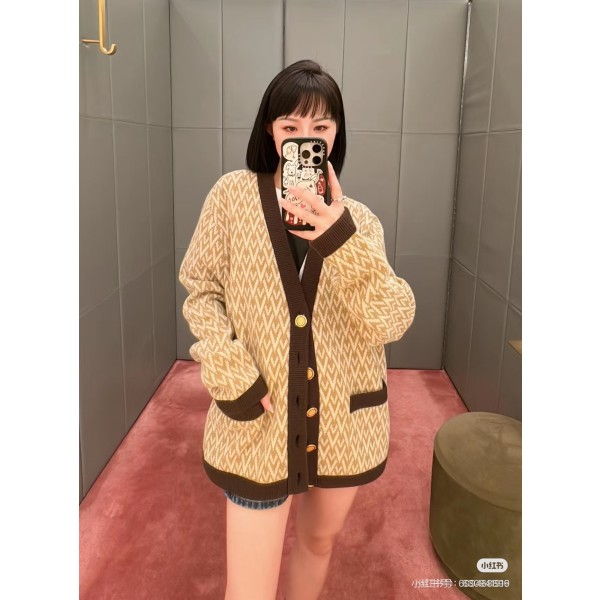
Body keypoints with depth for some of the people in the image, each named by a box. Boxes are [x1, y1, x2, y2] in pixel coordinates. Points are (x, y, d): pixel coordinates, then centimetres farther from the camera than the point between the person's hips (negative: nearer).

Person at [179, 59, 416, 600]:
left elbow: (391, 322, -15)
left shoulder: (359, 220, -2)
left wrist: (342, 240, -30)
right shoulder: (233, 195, -5)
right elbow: (201, 288, 0)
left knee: (320, 538, 25)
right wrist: (227, 371, -14)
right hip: (260, 418, -2)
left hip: (345, 419, 3)